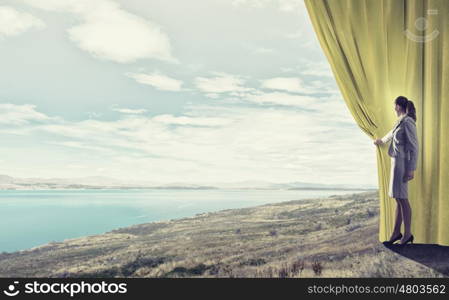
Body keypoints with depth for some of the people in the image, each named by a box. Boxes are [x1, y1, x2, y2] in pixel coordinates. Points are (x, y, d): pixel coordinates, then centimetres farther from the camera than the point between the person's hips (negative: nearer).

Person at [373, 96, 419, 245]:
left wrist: (412, 169, -19)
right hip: (398, 162, 9)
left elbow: (414, 146, -17)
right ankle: (396, 232, 15)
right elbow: (392, 133, 36)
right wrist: (381, 140, 56)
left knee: (402, 199, -4)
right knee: (398, 198, 9)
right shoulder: (401, 122, 14)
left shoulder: (408, 122, -14)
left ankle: (407, 234, 6)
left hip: (402, 163, -9)